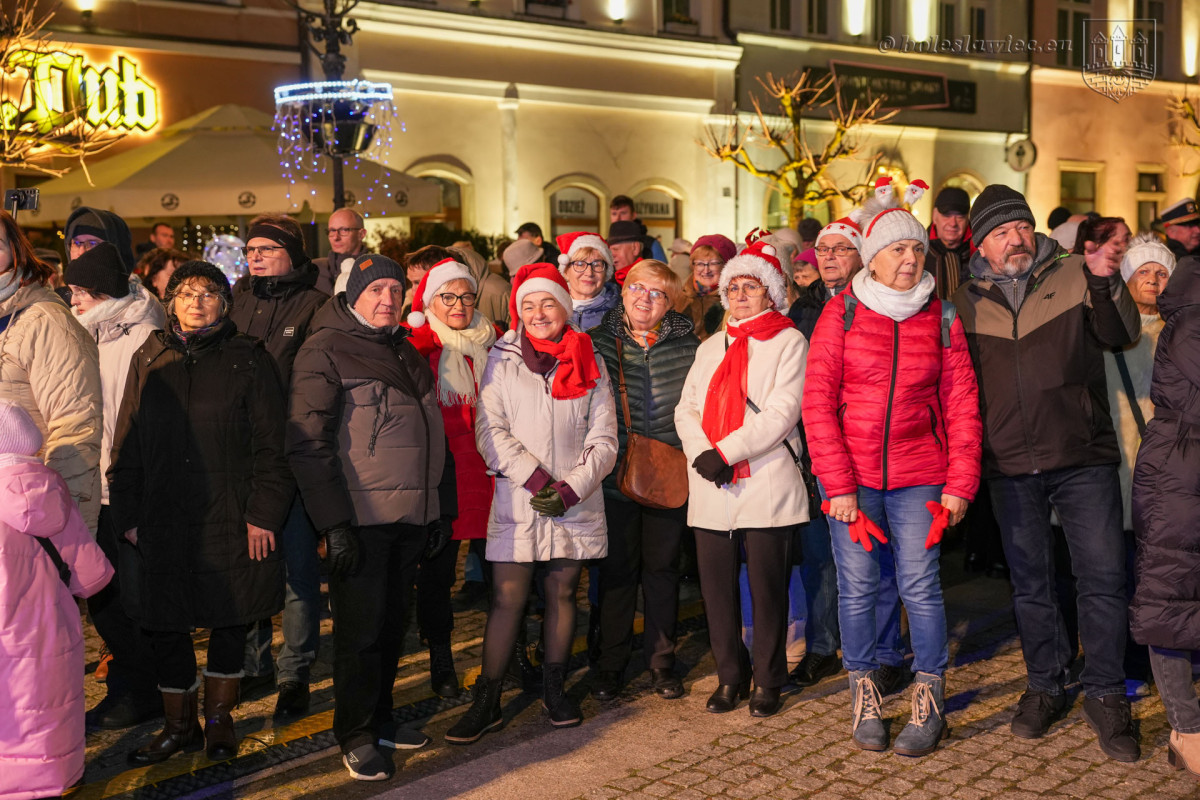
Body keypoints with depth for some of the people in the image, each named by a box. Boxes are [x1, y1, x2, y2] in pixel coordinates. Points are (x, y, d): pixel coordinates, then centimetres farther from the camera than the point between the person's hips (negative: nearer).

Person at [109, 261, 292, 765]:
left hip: (231, 517, -2)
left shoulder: (248, 359, 1)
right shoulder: (149, 360, 9)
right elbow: (127, 445, 10)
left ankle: (219, 719, 27)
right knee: (165, 624, 6)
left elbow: (270, 445, -3)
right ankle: (179, 725, 25)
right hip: (163, 519, 2)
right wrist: (128, 514, 4)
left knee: (230, 620, 8)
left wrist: (263, 514, -9)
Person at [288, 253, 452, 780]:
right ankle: (355, 736, 14)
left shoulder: (405, 351, 16)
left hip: (411, 515, 7)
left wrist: (441, 505, 16)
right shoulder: (325, 351, -7)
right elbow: (307, 445, -14)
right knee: (360, 628, 1)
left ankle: (380, 718, 28)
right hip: (359, 518, -7)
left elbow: (431, 433, 22)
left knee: (392, 623, 14)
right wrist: (334, 524, -18)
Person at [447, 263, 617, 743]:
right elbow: (490, 431, -3)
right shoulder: (501, 360, 4)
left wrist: (571, 487, -10)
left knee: (563, 592, 10)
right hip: (516, 500, -1)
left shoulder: (590, 364, 7)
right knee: (507, 598, -2)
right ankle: (487, 702, 7)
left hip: (577, 502, 2)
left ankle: (554, 689, 25)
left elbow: (604, 439, 4)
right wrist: (535, 477, -14)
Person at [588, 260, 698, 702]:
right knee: (618, 569, 5)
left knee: (662, 566, 10)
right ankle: (611, 663, 19)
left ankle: (662, 661, 24)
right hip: (616, 474, -1)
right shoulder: (599, 341, 1)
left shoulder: (687, 344, 3)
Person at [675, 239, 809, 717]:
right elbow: (686, 409, 11)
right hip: (710, 489, 5)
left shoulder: (788, 342, 3)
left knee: (767, 587, 1)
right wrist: (701, 453, -9)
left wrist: (727, 452, -16)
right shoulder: (710, 347, 20)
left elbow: (782, 412, -9)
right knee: (716, 586, 6)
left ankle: (769, 682, 16)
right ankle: (731, 677, 21)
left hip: (766, 484, -4)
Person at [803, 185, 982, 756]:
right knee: (857, 587, 3)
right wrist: (838, 485, -10)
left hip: (917, 475, 1)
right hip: (850, 474, -1)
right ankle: (865, 697, 19)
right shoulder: (842, 312, 0)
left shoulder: (940, 318, 5)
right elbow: (818, 402, -4)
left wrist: (960, 484, -3)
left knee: (920, 585, 0)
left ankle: (930, 703, 14)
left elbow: (961, 404, 5)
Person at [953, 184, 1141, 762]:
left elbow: (1121, 336, -7)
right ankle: (1045, 688, 25)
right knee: (1030, 584, 11)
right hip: (1010, 465, 2)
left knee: (1103, 577, -3)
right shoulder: (966, 302, 7)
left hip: (1083, 458, -2)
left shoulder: (1073, 276, 3)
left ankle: (1105, 696, 12)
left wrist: (1107, 285, -22)